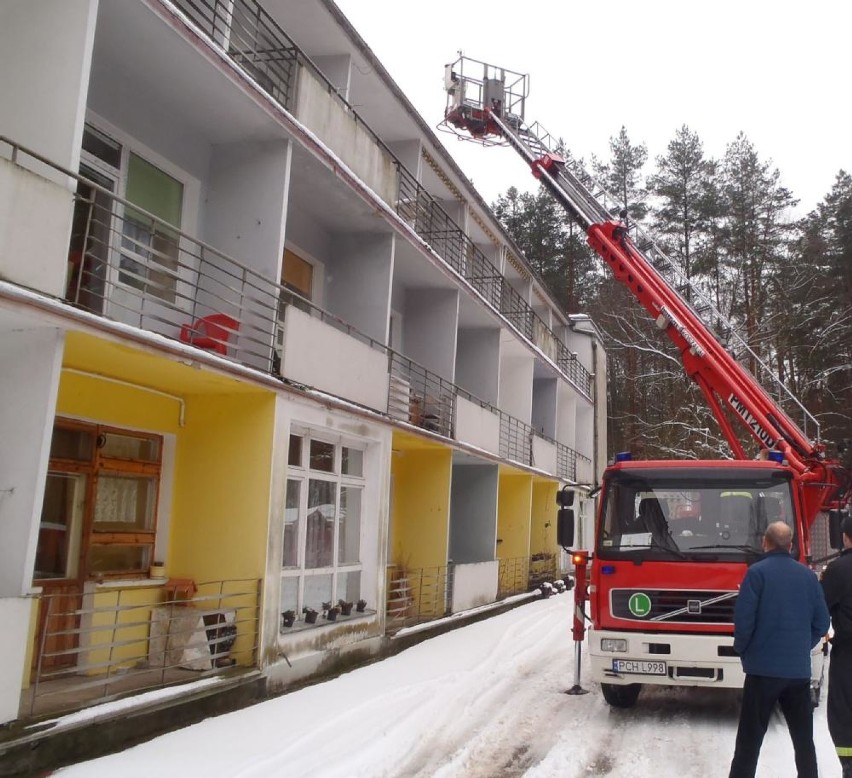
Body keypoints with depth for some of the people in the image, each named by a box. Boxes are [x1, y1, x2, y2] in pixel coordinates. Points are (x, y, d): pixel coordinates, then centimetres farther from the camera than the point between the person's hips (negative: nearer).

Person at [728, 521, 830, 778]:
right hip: (799, 669, 4)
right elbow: (821, 622, 8)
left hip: (764, 667, -4)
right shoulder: (808, 576, 5)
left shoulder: (758, 572, -10)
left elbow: (744, 617, -13)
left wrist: (742, 649, 3)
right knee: (803, 737, 15)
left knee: (750, 737, 1)